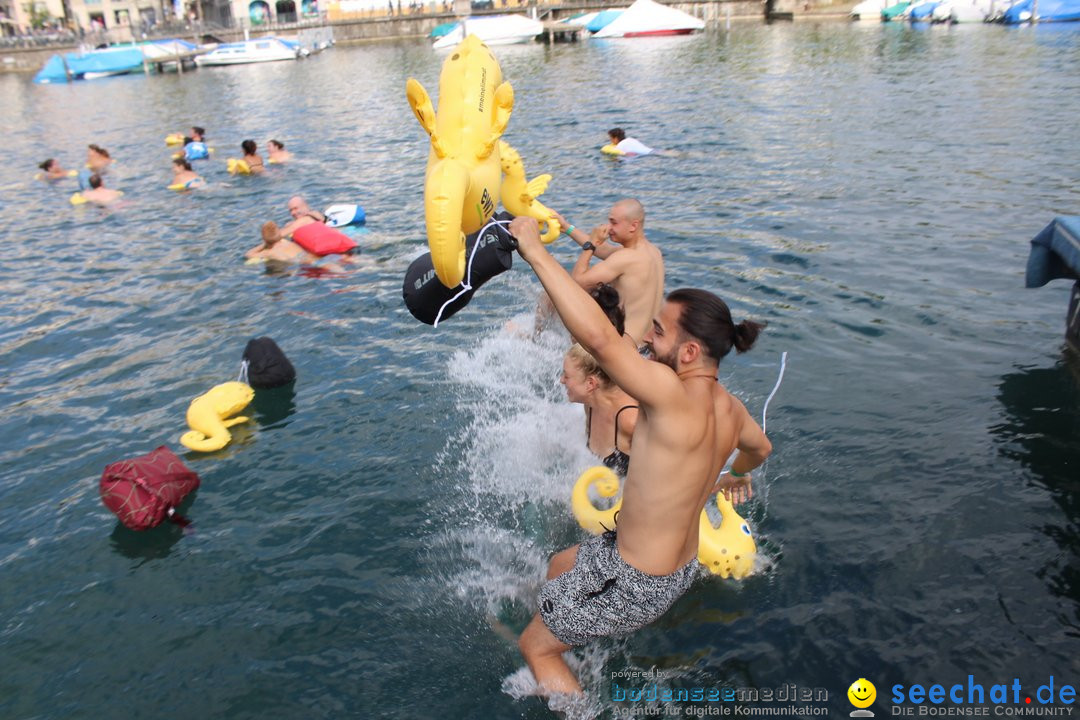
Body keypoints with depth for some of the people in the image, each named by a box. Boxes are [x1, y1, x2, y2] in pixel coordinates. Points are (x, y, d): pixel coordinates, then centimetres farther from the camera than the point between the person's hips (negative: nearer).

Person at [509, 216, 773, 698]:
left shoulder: (674, 396, -33)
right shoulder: (729, 408, -6)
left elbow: (599, 338, -46)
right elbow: (760, 449, 17)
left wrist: (535, 251, -39)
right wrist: (737, 472, 41)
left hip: (636, 585, -9)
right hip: (681, 568, 9)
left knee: (535, 647, 13)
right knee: (559, 567, 31)